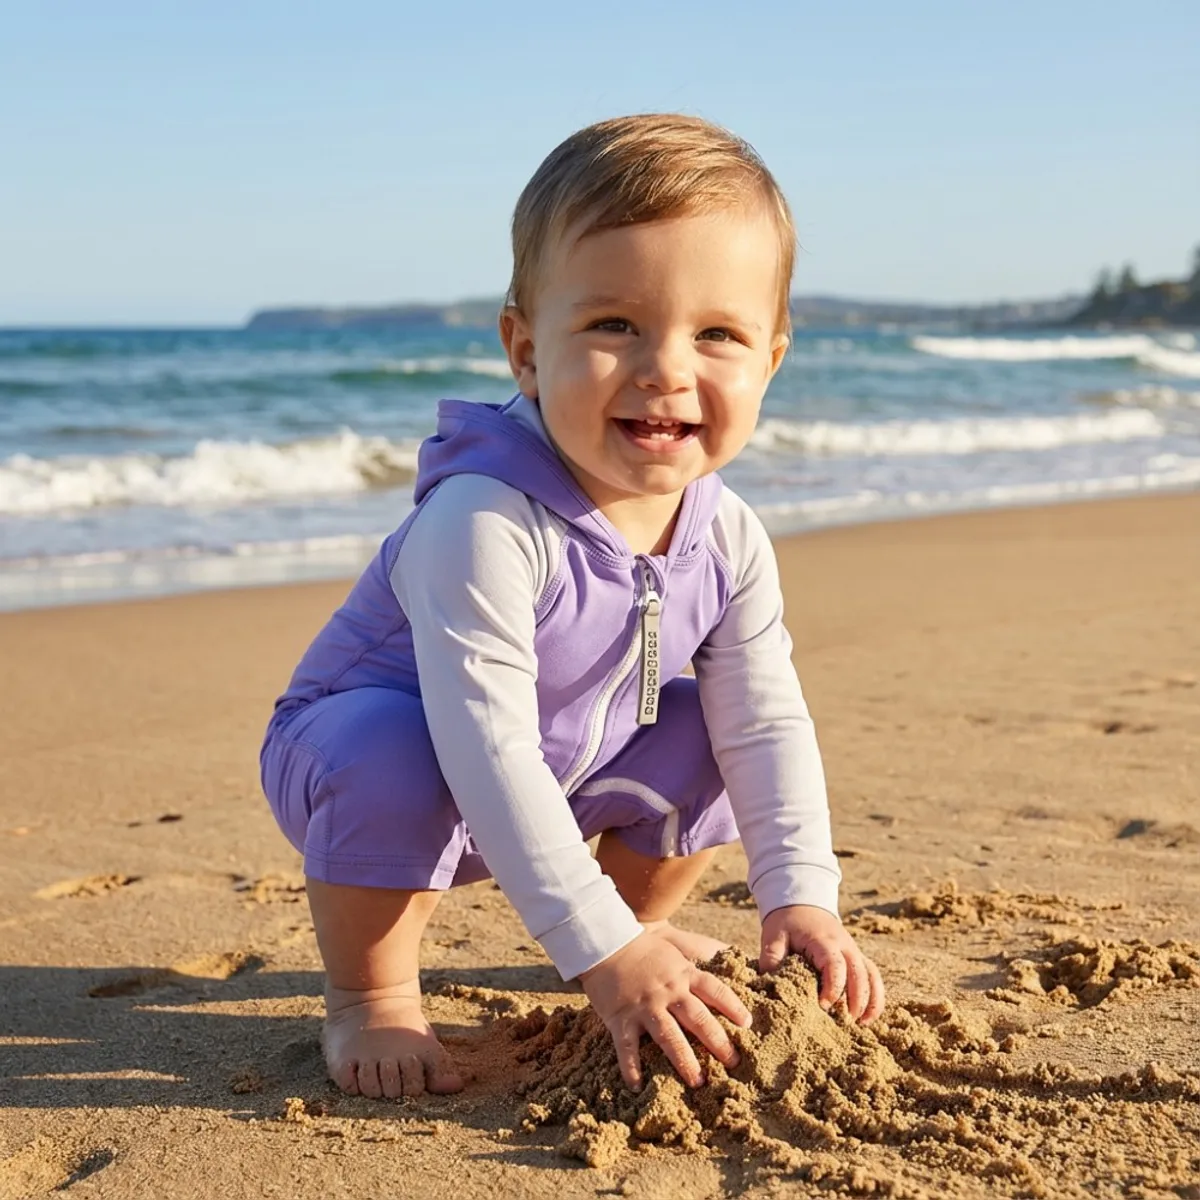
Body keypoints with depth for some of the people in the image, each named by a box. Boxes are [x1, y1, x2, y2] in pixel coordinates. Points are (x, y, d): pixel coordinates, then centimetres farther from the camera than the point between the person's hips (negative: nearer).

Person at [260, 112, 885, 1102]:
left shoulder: (728, 539, -15)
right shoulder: (484, 526, -38)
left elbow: (765, 721, -10)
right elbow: (488, 752, -40)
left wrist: (801, 898, -19)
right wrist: (599, 952, -39)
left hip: (561, 773, 6)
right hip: (354, 745, -6)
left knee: (702, 733, -7)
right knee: (393, 759, -37)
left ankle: (643, 918, 19)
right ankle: (368, 994, -11)